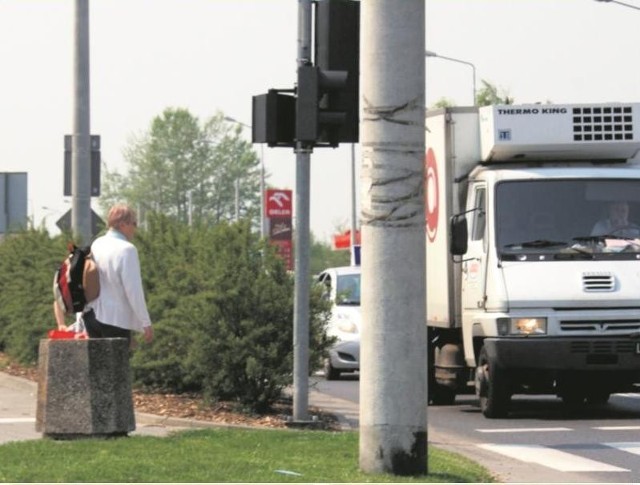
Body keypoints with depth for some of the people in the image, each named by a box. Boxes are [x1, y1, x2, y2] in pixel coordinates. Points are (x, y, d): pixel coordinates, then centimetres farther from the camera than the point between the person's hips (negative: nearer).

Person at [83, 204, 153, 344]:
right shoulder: (126, 250, -14)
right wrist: (146, 323, -11)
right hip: (116, 317, -7)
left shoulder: (96, 245, 8)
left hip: (92, 315, 7)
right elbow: (134, 290, -16)